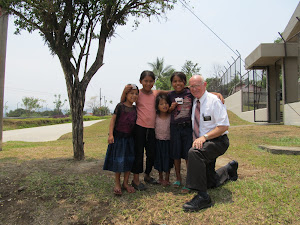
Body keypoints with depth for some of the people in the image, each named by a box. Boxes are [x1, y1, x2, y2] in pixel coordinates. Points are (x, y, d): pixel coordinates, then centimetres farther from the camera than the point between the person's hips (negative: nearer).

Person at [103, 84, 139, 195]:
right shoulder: (120, 106, -6)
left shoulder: (135, 109, 8)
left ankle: (125, 183, 22)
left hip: (129, 137, 5)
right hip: (118, 136, -5)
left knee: (129, 160, 7)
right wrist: (110, 134, -15)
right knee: (118, 160, 2)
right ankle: (117, 184, 17)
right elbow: (113, 120, -8)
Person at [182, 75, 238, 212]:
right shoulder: (194, 102, 8)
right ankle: (229, 169, 42)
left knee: (194, 152, -38)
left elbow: (224, 126, -18)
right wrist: (197, 139, 2)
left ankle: (202, 196, -31)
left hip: (217, 141, -7)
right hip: (203, 143, 7)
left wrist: (204, 137, -27)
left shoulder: (214, 101, -12)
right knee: (211, 182, 13)